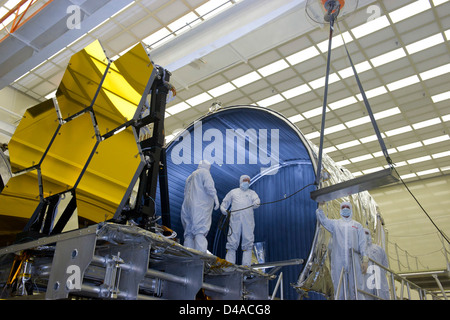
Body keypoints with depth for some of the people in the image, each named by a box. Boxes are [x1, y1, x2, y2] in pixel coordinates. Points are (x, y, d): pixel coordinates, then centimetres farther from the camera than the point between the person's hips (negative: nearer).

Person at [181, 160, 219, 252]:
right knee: (200, 232, -17)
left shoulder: (190, 177, 30)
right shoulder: (204, 172, 6)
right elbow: (209, 186, -10)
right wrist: (215, 198, -12)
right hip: (200, 206, -7)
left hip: (188, 207, 7)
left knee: (189, 233, 4)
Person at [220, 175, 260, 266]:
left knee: (248, 243, -6)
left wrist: (256, 204, -24)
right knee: (232, 242, -6)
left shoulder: (252, 193, 21)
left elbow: (256, 200, 0)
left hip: (248, 220, 0)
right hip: (235, 219, 0)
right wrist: (223, 209, 1)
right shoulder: (233, 192, 24)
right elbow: (224, 203, 23)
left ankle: (246, 265, -5)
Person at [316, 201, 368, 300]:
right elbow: (322, 219, -1)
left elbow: (362, 243, 8)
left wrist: (365, 260, -2)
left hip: (354, 261, 0)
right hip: (338, 262, 0)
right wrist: (321, 205, -9)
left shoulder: (357, 225, 15)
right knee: (339, 288, 2)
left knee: (356, 288, -1)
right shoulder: (334, 223, 15)